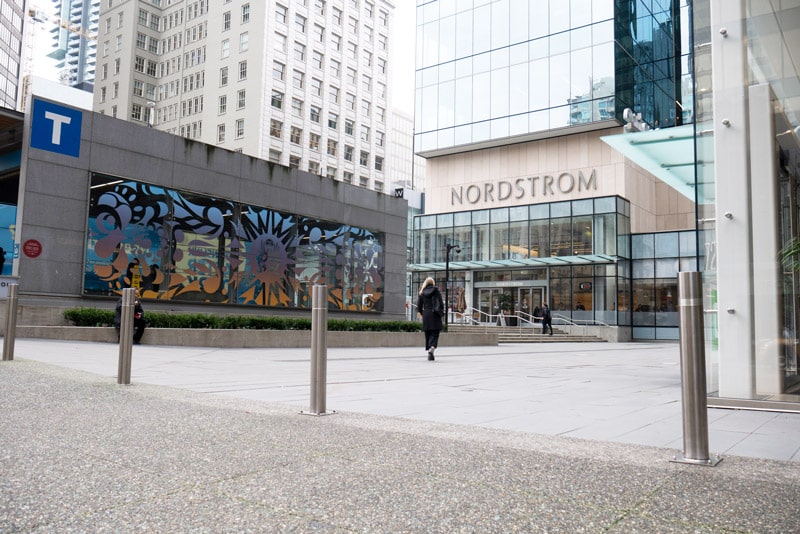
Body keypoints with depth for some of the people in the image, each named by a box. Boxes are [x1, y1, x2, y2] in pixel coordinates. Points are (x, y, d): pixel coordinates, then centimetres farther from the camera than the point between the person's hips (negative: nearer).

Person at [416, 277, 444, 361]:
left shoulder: (422, 292, 3)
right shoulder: (436, 291, -3)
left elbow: (419, 304, 5)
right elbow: (441, 303, -4)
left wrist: (419, 311, 22)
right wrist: (441, 312, 8)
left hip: (426, 315, 2)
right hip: (435, 315, -2)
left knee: (428, 334, 11)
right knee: (434, 333, -2)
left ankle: (429, 349, 10)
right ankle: (432, 347, -25)